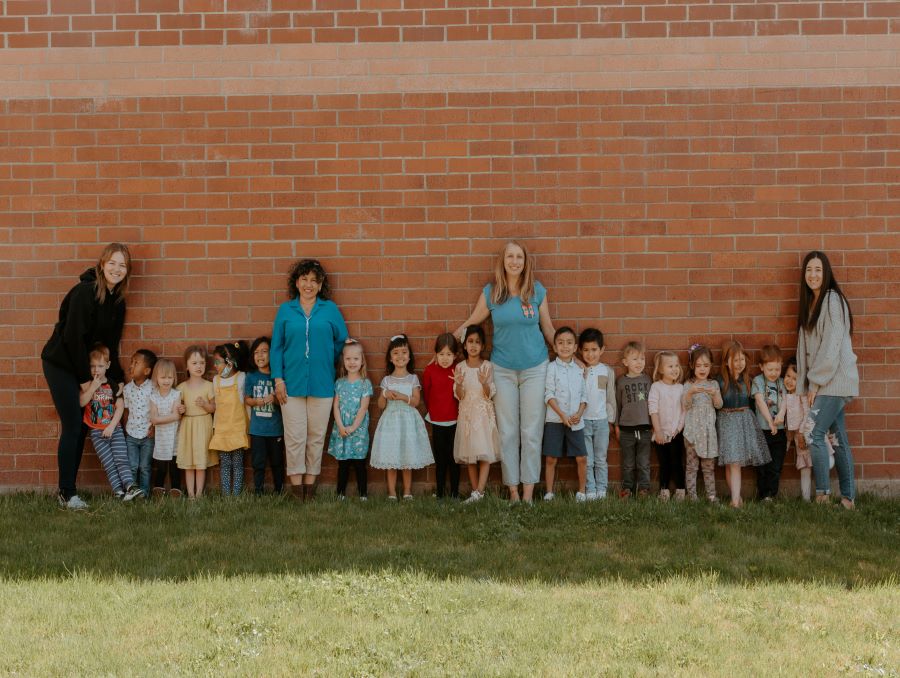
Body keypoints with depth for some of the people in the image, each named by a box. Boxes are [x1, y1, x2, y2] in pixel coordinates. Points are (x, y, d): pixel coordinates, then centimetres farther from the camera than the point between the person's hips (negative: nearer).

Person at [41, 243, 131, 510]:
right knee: (72, 427, -8)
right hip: (61, 364, -8)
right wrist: (84, 378, -16)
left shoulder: (117, 300, 4)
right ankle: (67, 493, -1)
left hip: (85, 365, 8)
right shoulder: (85, 292, -20)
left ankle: (67, 490, 15)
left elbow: (110, 344, 11)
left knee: (82, 427, 7)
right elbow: (73, 337, -21)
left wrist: (119, 378, 8)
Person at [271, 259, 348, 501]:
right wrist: (278, 379, -3)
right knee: (295, 436, -1)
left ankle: (310, 481, 17)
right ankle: (296, 483, 8)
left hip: (322, 383, 1)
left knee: (317, 436, 7)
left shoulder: (330, 309, 4)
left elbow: (341, 342, 9)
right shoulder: (285, 310, 5)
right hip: (292, 383, -1)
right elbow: (276, 346, 3)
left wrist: (329, 364, 6)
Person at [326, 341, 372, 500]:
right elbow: (336, 406, 2)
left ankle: (363, 493, 8)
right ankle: (340, 494, 14)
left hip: (358, 429, -2)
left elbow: (363, 408, -7)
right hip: (341, 430, 2)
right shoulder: (339, 383, 6)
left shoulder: (365, 383, -3)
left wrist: (353, 427, -13)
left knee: (359, 463, 1)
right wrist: (341, 427, -10)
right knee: (342, 464, 7)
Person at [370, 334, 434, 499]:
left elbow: (415, 401, -4)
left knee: (408, 460, 3)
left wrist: (402, 396, -19)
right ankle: (392, 493, 7)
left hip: (408, 420, -1)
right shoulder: (387, 380, 6)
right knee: (390, 461, 1)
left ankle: (407, 492, 11)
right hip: (390, 419, 1)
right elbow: (381, 405, 5)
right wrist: (385, 394, -14)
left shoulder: (413, 378, 4)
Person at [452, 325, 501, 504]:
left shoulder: (487, 366, -3)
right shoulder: (460, 367, 3)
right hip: (467, 413, 2)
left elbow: (490, 394, -5)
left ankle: (479, 491, -14)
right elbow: (459, 396, 0)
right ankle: (475, 491, 9)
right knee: (469, 455, 4)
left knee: (484, 452, -10)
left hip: (484, 413, -2)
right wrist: (459, 384, -21)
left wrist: (484, 383, -26)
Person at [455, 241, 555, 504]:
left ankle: (529, 491, 7)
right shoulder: (490, 293, -2)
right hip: (503, 370, 0)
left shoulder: (537, 291, -2)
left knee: (531, 432, 1)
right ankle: (513, 490, 10)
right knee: (507, 432, 3)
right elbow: (469, 324, 8)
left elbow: (548, 329, 8)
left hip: (535, 368, 0)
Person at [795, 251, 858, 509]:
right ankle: (848, 497, 10)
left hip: (835, 379, -8)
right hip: (822, 382, 8)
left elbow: (832, 345, -15)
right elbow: (805, 348, 13)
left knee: (814, 434, -13)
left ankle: (823, 494, -6)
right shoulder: (809, 304, 15)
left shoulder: (833, 300, -10)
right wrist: (804, 385, 7)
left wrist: (816, 382, -12)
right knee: (838, 438, 8)